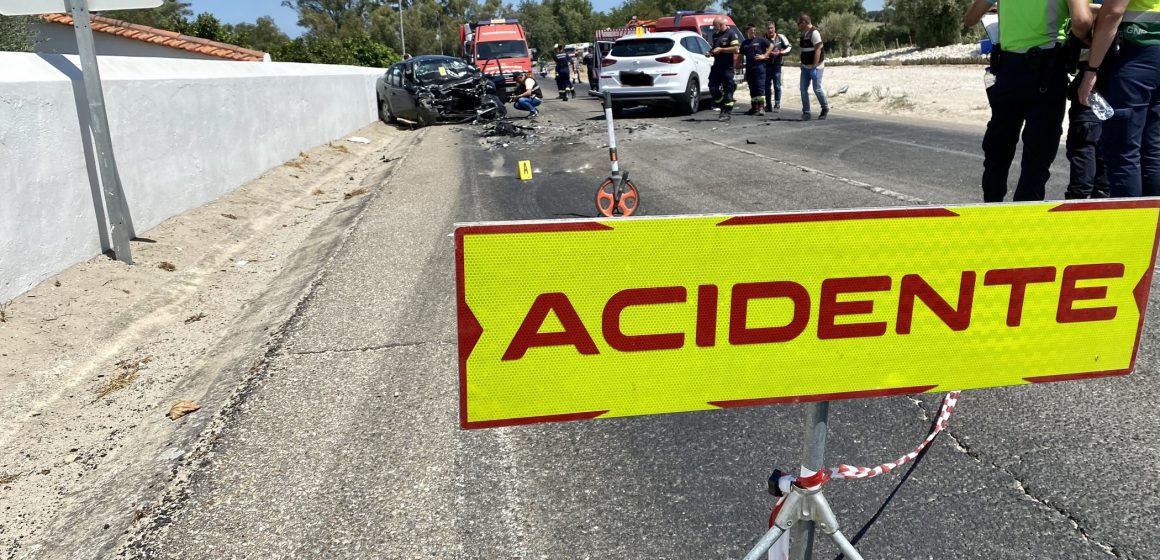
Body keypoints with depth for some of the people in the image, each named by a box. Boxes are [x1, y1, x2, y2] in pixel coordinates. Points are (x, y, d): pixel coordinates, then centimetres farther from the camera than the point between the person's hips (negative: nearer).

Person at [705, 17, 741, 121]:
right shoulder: (715, 35, 16)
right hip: (716, 65, 7)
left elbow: (736, 49, -14)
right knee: (712, 87, 4)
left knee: (728, 89, -4)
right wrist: (710, 53, 7)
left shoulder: (731, 33, -7)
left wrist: (721, 49, -16)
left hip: (727, 66, -7)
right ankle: (723, 107, 19)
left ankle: (728, 112, 2)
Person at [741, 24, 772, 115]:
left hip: (759, 66, -5)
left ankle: (761, 107, -14)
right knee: (752, 88, 10)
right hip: (749, 67, 5)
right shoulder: (744, 43, 15)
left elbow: (771, 45, 1)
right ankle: (754, 107, 18)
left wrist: (765, 55, -5)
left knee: (760, 87, -11)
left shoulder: (760, 40, 1)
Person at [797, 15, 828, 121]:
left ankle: (825, 109, 14)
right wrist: (798, 44, 8)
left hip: (815, 67, -8)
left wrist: (814, 66, -24)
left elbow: (818, 50, -21)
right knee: (803, 89, 2)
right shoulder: (804, 33, 12)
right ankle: (806, 112, 7)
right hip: (805, 66, 8)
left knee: (817, 89, -6)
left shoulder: (814, 32, -15)